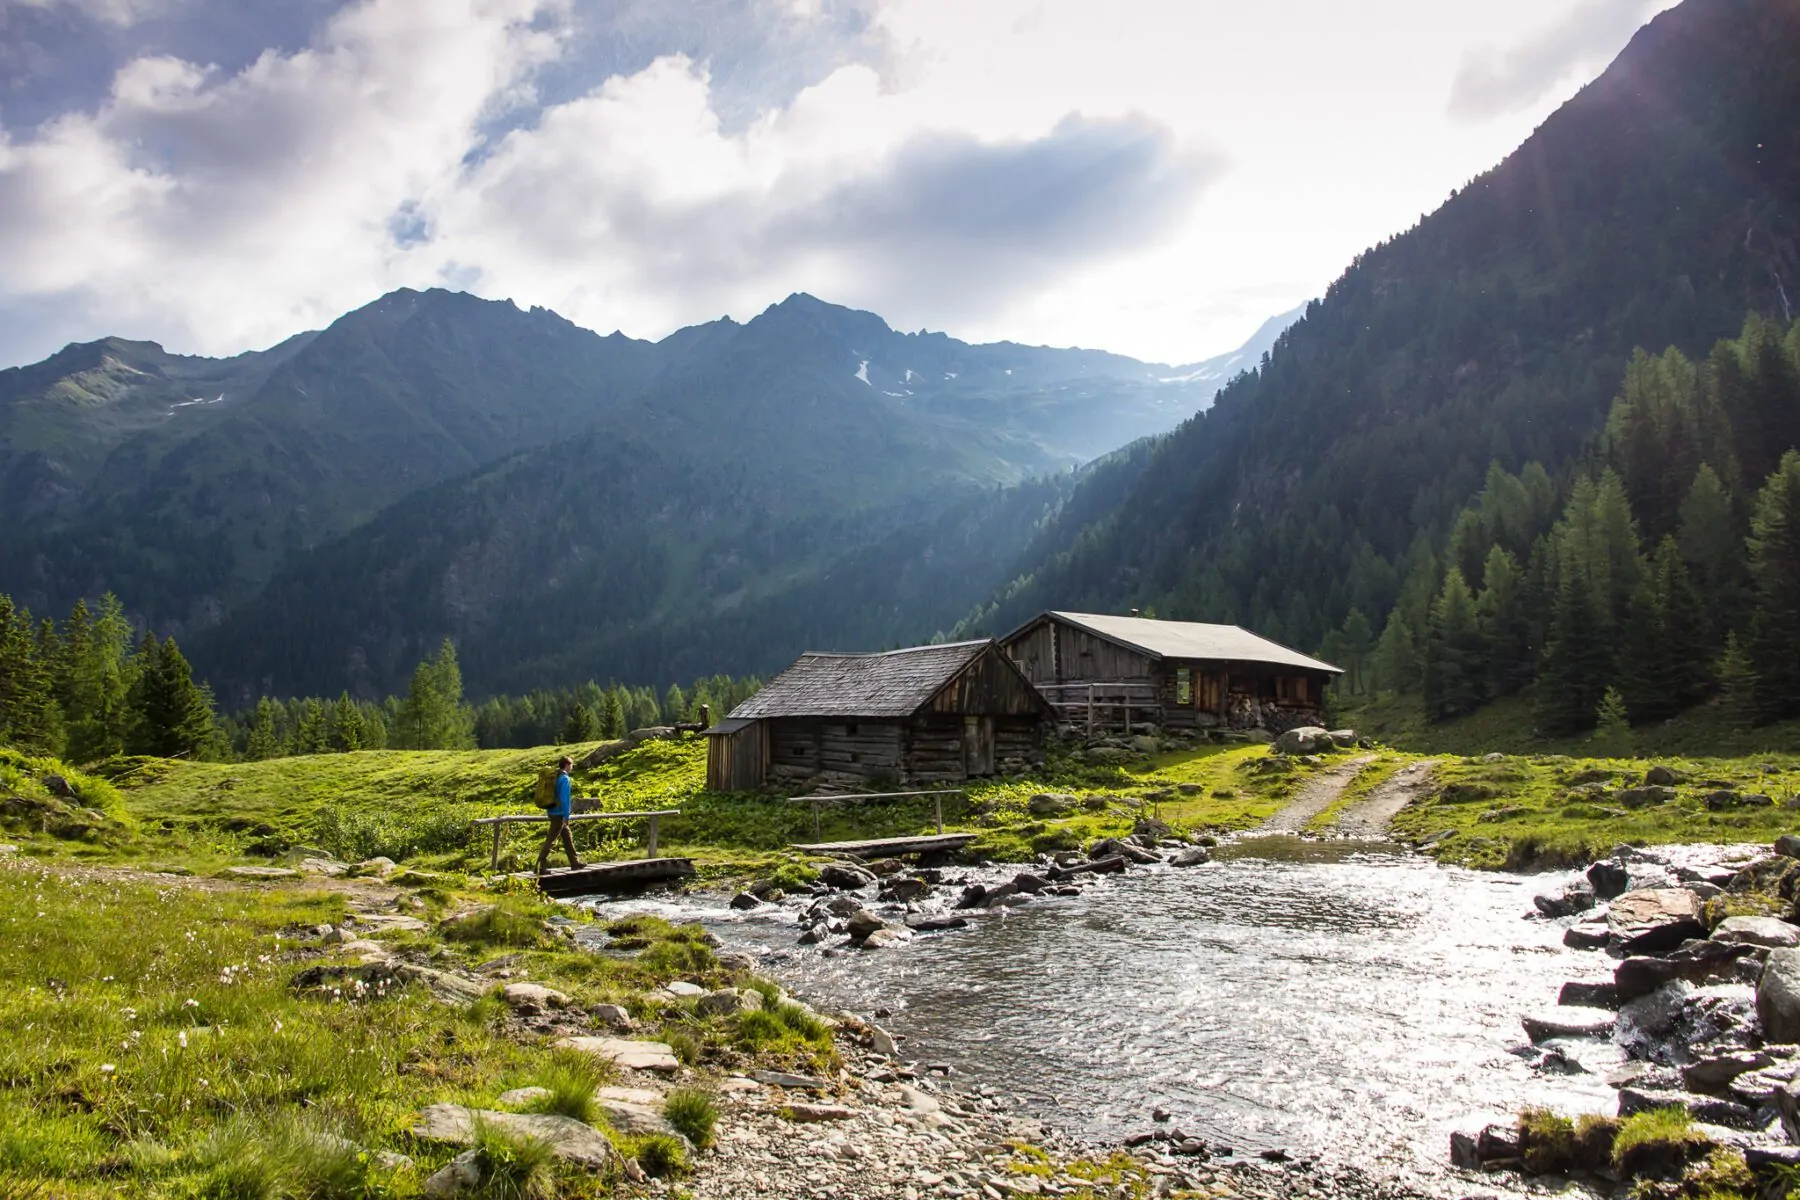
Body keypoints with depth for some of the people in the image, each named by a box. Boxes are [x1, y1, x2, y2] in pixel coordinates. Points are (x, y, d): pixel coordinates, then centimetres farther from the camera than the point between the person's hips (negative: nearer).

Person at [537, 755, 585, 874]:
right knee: (551, 840, -6)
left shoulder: (555, 776, 10)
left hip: (552, 811, 9)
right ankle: (539, 866, -5)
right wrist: (566, 816, -17)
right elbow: (564, 799, -20)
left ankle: (574, 862, 25)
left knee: (568, 837, 17)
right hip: (559, 814, -9)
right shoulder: (565, 778, -16)